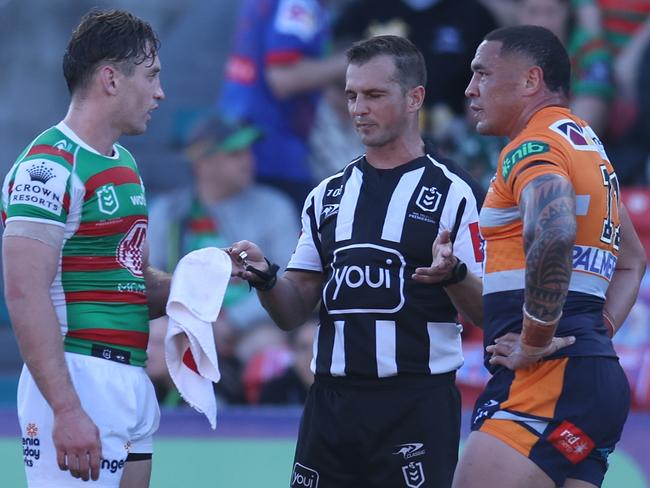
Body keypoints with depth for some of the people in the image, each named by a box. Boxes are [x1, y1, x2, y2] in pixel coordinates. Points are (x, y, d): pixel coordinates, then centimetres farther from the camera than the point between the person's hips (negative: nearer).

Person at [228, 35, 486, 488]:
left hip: (417, 404, -5)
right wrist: (265, 279, -6)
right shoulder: (328, 195, 15)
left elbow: (488, 311, -5)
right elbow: (295, 311, 14)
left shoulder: (455, 192, -1)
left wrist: (454, 274, -25)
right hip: (331, 400, 5)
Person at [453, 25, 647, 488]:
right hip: (596, 373, 10)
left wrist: (536, 340, -20)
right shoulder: (588, 146, 23)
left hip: (548, 379, -10)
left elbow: (554, 233, -30)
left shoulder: (534, 146, -8)